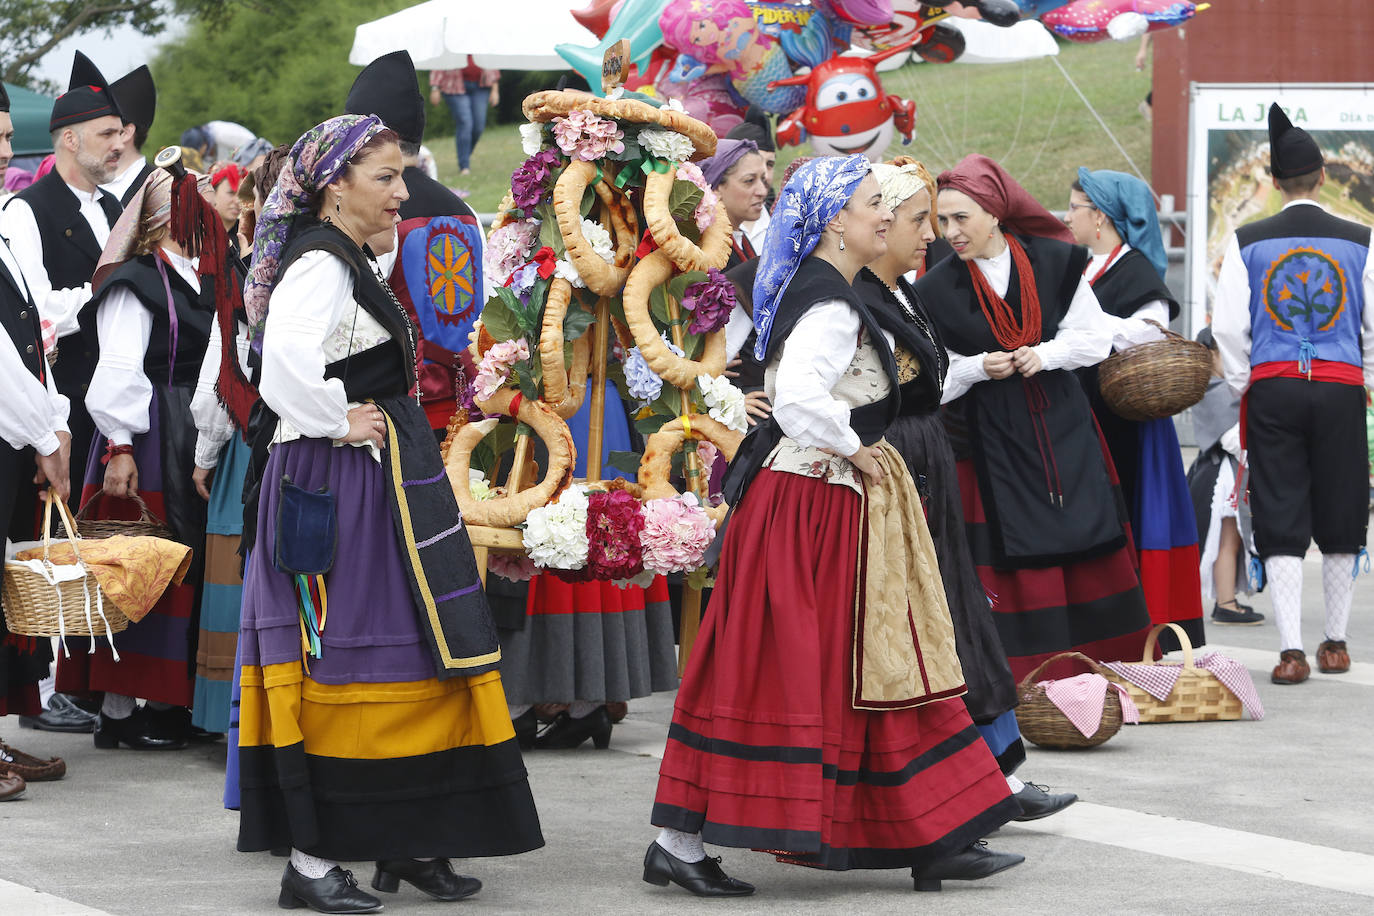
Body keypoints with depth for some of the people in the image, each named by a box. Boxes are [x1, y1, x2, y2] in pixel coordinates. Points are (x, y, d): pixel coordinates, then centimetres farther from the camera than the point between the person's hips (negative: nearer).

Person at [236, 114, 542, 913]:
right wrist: (339, 425, -20)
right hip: (339, 485, -10)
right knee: (337, 660, -6)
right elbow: (286, 361, -33)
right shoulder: (319, 266, -16)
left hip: (384, 480, 10)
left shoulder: (350, 262, 16)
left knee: (408, 656, 11)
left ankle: (405, 840, 17)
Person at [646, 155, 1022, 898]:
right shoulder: (831, 306, -18)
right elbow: (798, 397, -33)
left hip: (806, 497, 10)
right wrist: (852, 449, -17)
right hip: (817, 503, -10)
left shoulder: (811, 293, 14)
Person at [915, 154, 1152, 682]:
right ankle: (1025, 682, 2)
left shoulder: (1055, 262, -1)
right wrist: (979, 367, -16)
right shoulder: (937, 290, -3)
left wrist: (1044, 354, -12)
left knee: (1086, 550, 3)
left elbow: (1095, 338, 4)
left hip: (1063, 427, 2)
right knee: (1013, 555, -4)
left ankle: (1095, 669, 14)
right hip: (990, 436, -2)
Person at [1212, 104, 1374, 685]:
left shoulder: (1247, 244, 0)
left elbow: (1228, 327, 0)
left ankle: (1291, 651, -10)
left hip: (1272, 390, 0)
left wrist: (1244, 387, 14)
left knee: (1281, 523, 0)